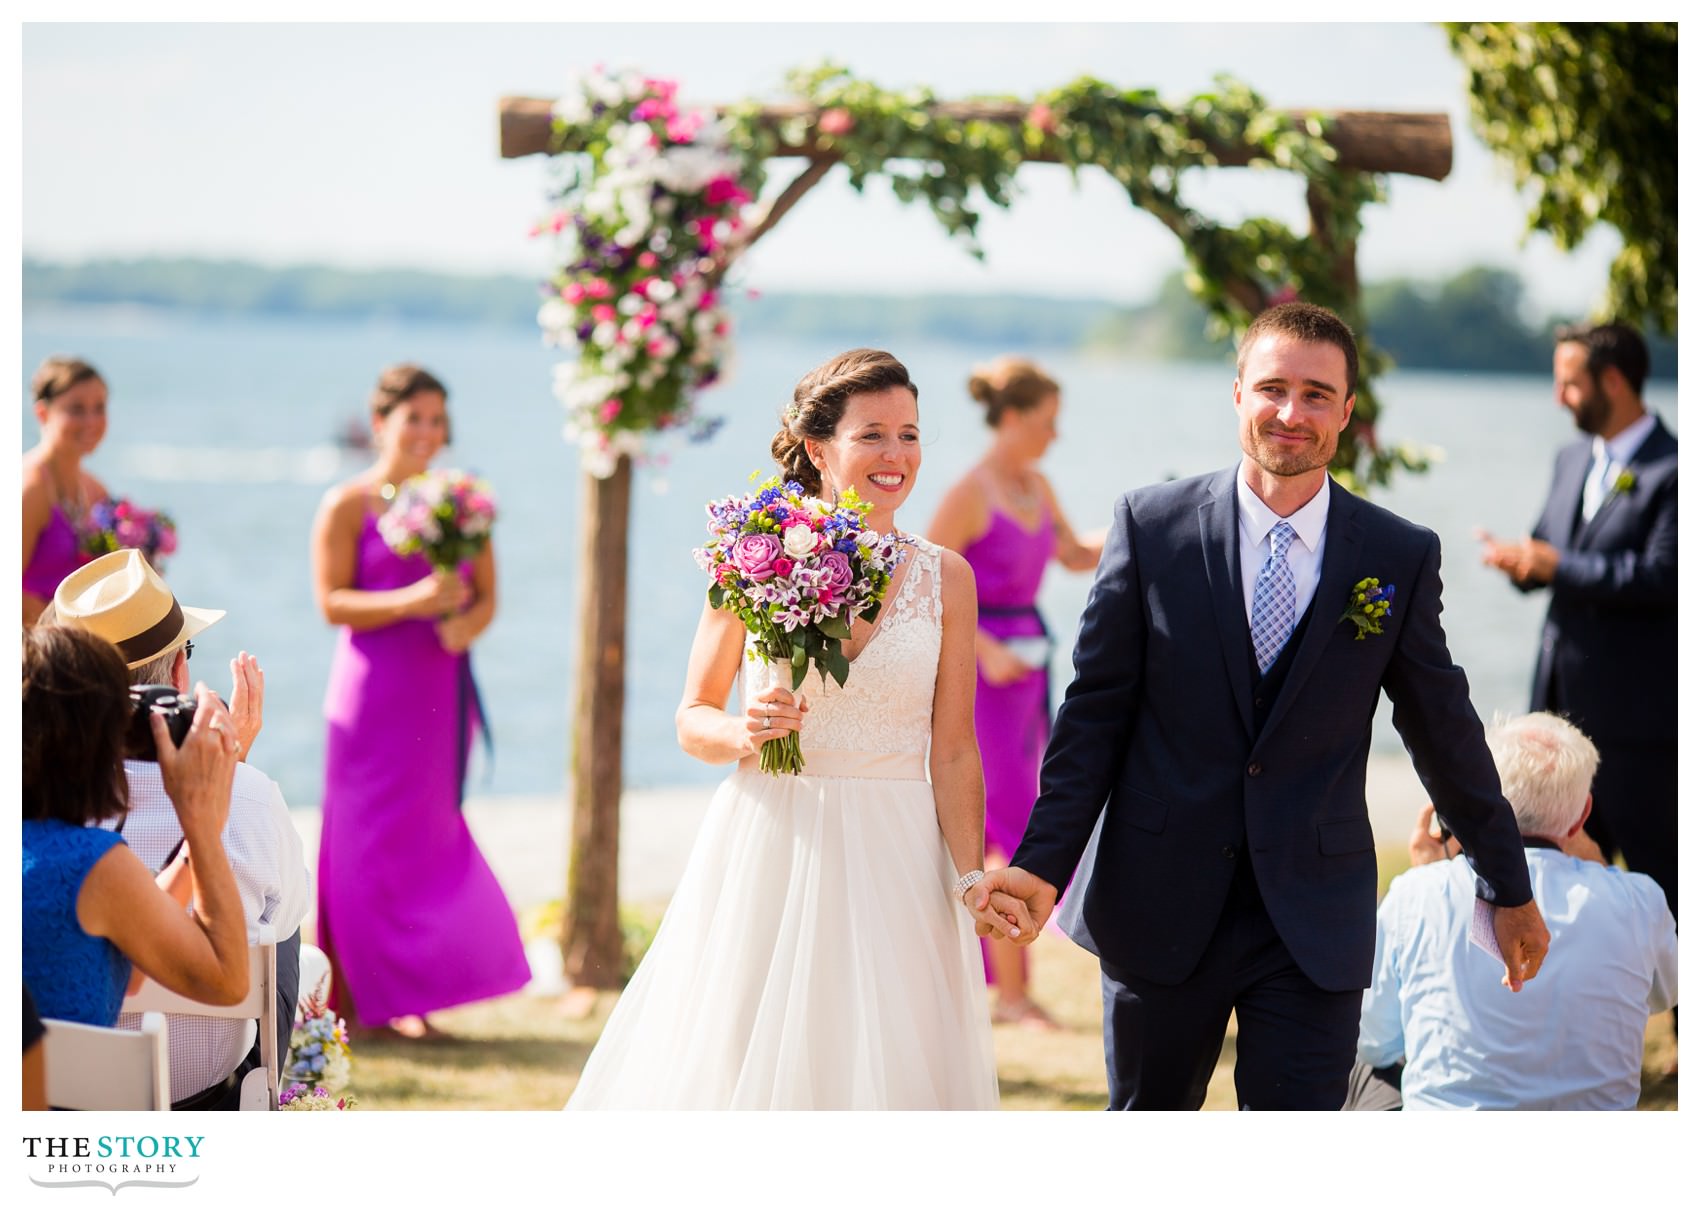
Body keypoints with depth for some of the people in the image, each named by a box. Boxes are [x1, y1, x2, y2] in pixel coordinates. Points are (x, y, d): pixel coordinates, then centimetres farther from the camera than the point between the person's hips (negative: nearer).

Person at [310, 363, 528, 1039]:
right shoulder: (347, 505, -3)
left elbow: (486, 596, 9)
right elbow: (331, 602, -9)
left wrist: (464, 625, -13)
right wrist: (412, 601, -20)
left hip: (440, 691, 4)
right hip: (373, 692, -4)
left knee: (430, 836, 6)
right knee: (371, 837, -1)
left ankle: (410, 994, 15)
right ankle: (365, 999, 9)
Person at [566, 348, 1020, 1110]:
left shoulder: (943, 578, 3)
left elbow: (954, 753, 3)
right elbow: (693, 719, 5)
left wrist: (971, 885, -3)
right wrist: (744, 732, -16)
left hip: (892, 867, 1)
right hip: (767, 852, -1)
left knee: (880, 1066, 3)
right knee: (742, 1063, 3)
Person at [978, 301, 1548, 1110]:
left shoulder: (1401, 557, 1)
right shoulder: (1151, 526, -1)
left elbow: (1444, 730, 10)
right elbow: (1095, 711, 1)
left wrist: (1508, 887, 17)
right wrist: (1044, 862, -7)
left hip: (1316, 916, 0)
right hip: (1160, 906, 0)